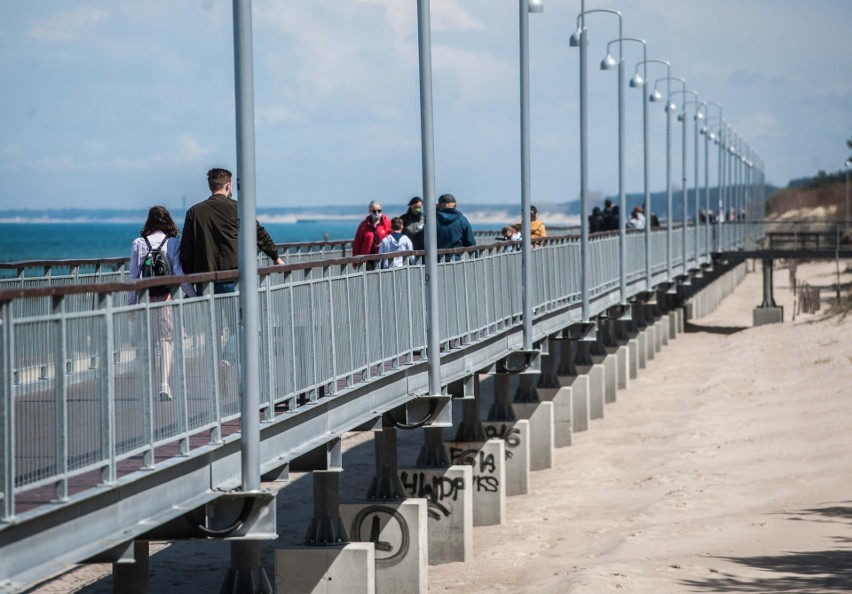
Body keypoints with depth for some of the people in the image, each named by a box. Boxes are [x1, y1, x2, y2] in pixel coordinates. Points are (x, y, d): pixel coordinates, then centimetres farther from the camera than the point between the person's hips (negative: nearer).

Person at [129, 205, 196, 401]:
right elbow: (179, 274, -6)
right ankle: (164, 385, -6)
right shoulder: (173, 243, -3)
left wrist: (132, 302, 8)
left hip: (145, 298, 1)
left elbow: (134, 276, 2)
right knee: (166, 341, 4)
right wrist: (193, 294, 3)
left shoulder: (138, 243, 1)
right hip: (166, 297, -1)